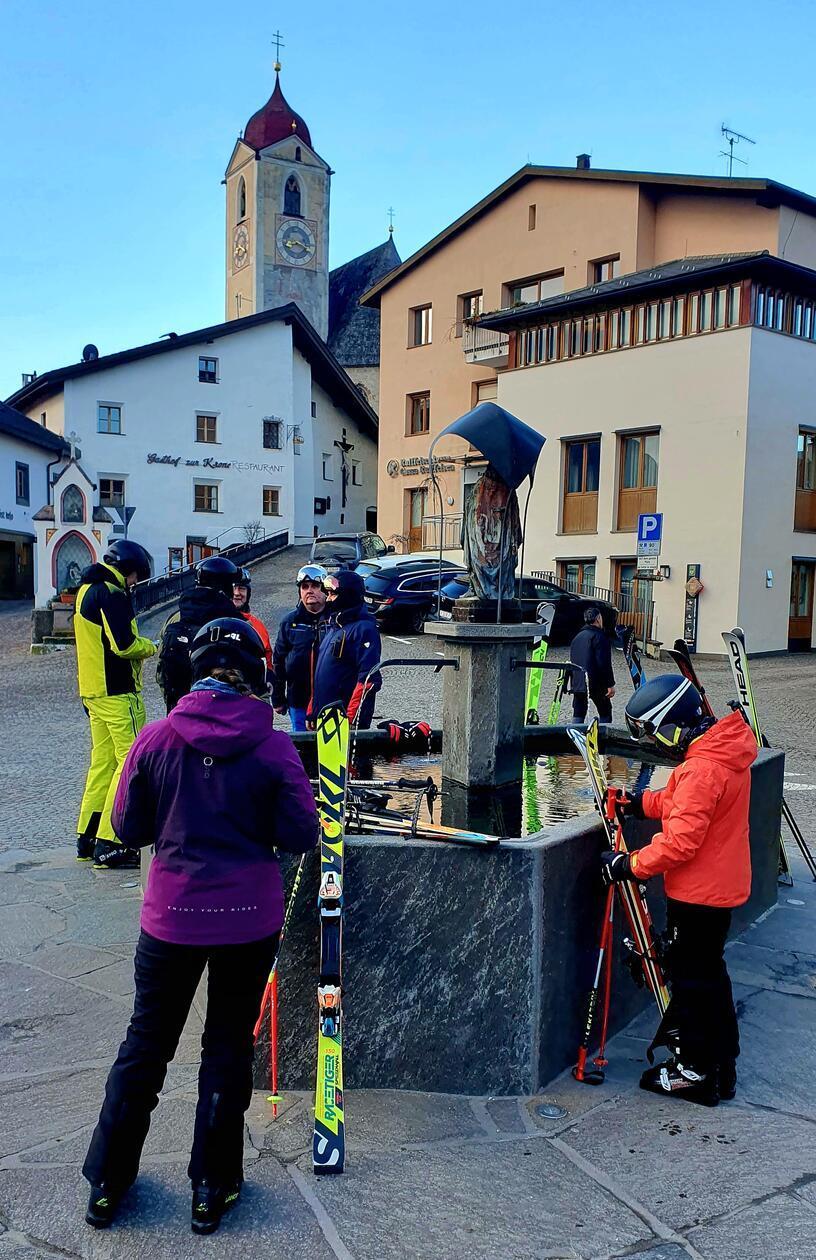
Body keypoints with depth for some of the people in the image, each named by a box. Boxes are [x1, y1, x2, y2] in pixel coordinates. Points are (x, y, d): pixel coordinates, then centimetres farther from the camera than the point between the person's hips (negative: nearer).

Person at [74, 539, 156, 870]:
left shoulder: (86, 591, 18)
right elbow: (123, 644, -21)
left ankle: (87, 840, 21)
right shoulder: (111, 594, -14)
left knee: (102, 761, 15)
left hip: (94, 692, 10)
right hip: (118, 693, -10)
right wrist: (151, 646, -3)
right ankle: (109, 846, -8)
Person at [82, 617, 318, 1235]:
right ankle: (213, 1189, 28)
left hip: (171, 917, 1)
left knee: (146, 1043, 19)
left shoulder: (156, 738, -9)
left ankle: (106, 1183, 32)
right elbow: (301, 835, -9)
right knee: (228, 1046, 15)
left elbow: (128, 827, 0)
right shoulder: (275, 746, -13)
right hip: (250, 919, -1)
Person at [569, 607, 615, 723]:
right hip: (596, 684, -7)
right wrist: (610, 684, -14)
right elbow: (604, 663, -17)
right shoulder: (599, 636, -9)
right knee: (605, 713, 7)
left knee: (578, 715, 8)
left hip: (577, 683, 7)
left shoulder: (577, 637, 17)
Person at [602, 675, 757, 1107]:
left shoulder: (702, 769, -29)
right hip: (721, 886, 10)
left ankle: (697, 1071, 19)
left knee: (692, 978, 5)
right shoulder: (725, 750, 3)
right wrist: (640, 803, 6)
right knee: (708, 973, 21)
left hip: (697, 893, -10)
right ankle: (721, 1064, 35)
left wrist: (630, 865, -19)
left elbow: (680, 841, -28)